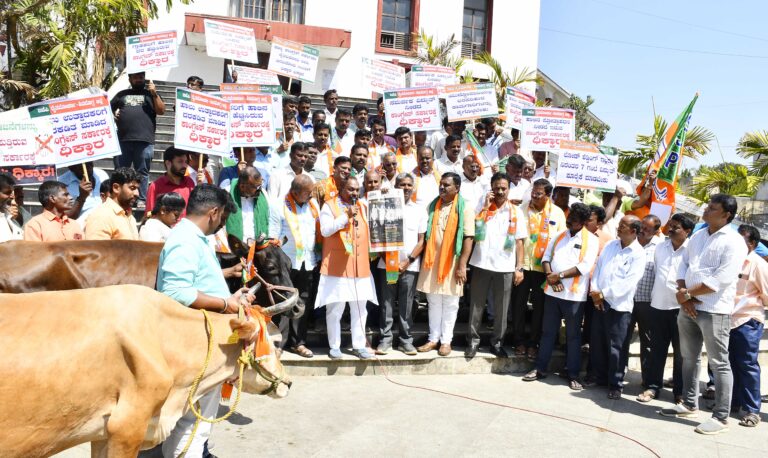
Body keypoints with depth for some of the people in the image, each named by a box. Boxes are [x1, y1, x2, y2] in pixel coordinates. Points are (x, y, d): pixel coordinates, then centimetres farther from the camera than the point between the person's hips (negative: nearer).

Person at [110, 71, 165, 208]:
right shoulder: (122, 94, 21)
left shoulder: (150, 94, 15)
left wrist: (154, 94, -7)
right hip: (123, 140, 3)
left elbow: (162, 111, 3)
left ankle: (142, 200, 3)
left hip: (144, 141, -2)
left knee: (142, 172, 0)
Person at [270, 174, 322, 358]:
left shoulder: (313, 204, 8)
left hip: (308, 262, 4)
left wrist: (318, 256, 3)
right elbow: (273, 236, -6)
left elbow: (320, 230, 10)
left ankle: (298, 342, 18)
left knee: (304, 303, 8)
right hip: (287, 263, -4)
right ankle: (279, 342, 9)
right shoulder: (281, 206, -7)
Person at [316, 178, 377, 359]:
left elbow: (369, 230, 23)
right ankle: (334, 346, 11)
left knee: (360, 309, 7)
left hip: (361, 266, 5)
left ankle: (359, 345, 16)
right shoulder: (329, 206, 0)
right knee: (335, 309, 0)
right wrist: (346, 216, -17)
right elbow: (325, 230, -13)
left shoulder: (362, 207, 16)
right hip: (337, 266, -5)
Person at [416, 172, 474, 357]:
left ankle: (446, 340, 16)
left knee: (450, 304, 6)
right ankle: (433, 338, 20)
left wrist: (462, 265, -15)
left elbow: (468, 239, -10)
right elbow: (425, 234, 11)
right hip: (432, 261, 4)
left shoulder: (465, 208, -5)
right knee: (433, 302, 10)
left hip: (452, 263, -4)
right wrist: (423, 259, 5)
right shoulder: (432, 206, 8)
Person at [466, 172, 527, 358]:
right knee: (476, 306, 6)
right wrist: (485, 206, -8)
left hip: (505, 267, 0)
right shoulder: (482, 207, 6)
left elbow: (519, 242, 4)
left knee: (501, 309, 8)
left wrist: (519, 268, -2)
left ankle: (497, 342, 20)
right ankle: (473, 340, 17)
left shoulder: (516, 212, 5)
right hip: (481, 264, 0)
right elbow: (472, 230, -9)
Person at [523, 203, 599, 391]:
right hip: (552, 291, 4)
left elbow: (584, 266, -13)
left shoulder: (590, 240, -3)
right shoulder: (559, 236, 12)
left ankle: (573, 375, 14)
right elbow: (546, 257, 8)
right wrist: (550, 276, -10)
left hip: (574, 295, -4)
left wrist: (560, 275, -15)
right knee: (548, 331, 11)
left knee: (573, 335, 4)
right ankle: (540, 368, 20)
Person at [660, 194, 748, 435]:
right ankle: (690, 405, 29)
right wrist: (684, 295, -5)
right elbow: (683, 265, 11)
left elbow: (721, 280, -19)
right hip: (688, 307, 8)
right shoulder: (697, 237, 12)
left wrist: (687, 293, -12)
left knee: (719, 364, 0)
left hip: (714, 311, -7)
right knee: (689, 358, 16)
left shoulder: (733, 242, -11)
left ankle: (721, 417, 9)